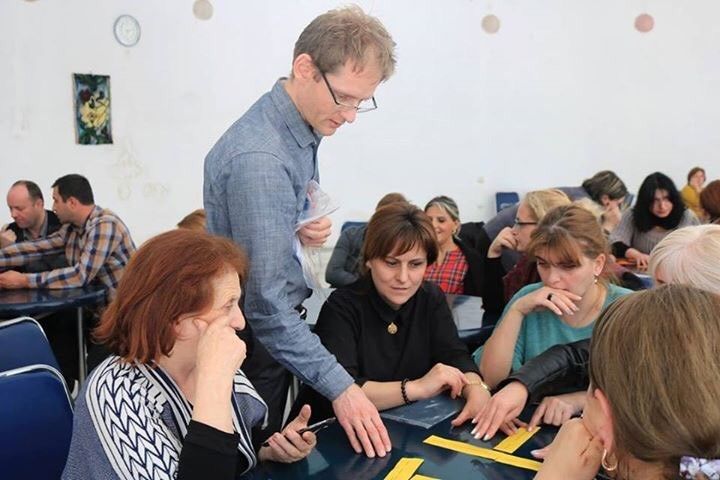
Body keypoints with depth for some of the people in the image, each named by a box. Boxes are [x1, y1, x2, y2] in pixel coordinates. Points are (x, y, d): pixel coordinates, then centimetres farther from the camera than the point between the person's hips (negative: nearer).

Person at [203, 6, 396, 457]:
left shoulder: (305, 128, 0)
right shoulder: (259, 158, -30)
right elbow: (265, 302, -31)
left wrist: (309, 226, -7)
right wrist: (339, 386, -32)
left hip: (279, 322, 9)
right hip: (251, 335, -9)